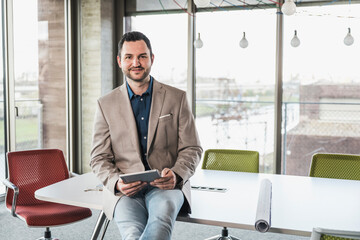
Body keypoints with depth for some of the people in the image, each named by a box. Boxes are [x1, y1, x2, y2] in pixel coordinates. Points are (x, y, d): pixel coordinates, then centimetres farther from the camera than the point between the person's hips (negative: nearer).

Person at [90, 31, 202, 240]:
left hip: (167, 185, 0)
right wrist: (117, 182, -12)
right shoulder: (106, 104, 10)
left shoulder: (177, 98, 8)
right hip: (125, 191, 1)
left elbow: (192, 149, 7)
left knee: (164, 210, -35)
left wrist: (176, 175, -14)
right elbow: (100, 158, 9)